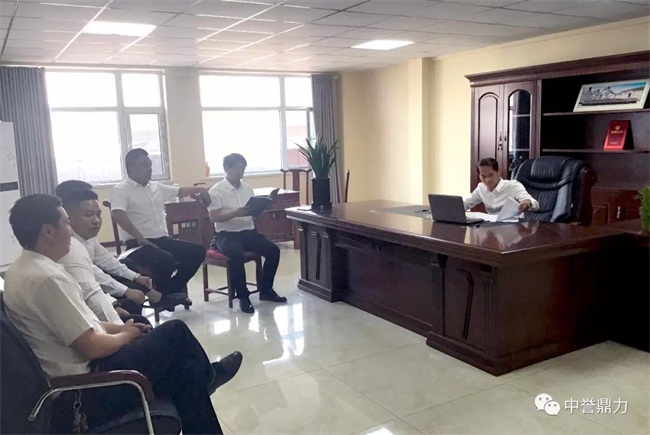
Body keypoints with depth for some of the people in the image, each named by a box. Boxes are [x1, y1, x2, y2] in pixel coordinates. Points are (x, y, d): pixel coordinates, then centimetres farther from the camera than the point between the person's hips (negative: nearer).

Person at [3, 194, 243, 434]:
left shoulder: (19, 270, 7)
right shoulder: (48, 278, -26)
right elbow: (92, 347, -24)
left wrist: (118, 328, 9)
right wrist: (126, 335, -4)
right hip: (83, 392, -10)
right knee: (176, 332, 2)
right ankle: (206, 377, 30)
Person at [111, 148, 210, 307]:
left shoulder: (156, 187, 17)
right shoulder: (121, 190, -6)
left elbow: (180, 191, 31)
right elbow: (117, 214, -23)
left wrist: (199, 189, 18)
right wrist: (139, 236, -28)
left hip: (163, 240, 8)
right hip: (139, 244, -8)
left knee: (198, 251, -4)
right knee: (166, 259, -34)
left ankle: (173, 288, 9)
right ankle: (163, 294, -3)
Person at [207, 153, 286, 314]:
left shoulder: (247, 188, 12)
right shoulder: (216, 191, -5)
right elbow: (213, 217, -13)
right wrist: (236, 213, -25)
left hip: (249, 232, 5)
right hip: (226, 235, -5)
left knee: (273, 250, -15)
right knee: (236, 254, -36)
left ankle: (265, 290, 3)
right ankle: (243, 296, -19)